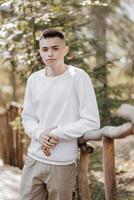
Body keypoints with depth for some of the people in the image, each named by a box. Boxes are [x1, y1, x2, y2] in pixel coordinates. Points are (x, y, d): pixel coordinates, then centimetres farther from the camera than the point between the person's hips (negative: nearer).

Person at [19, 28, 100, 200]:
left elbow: (92, 123, -12)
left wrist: (55, 134, -13)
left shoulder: (78, 77, -9)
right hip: (33, 160, 5)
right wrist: (40, 134, -9)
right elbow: (27, 117, 12)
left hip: (62, 164, -4)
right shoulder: (33, 79, 6)